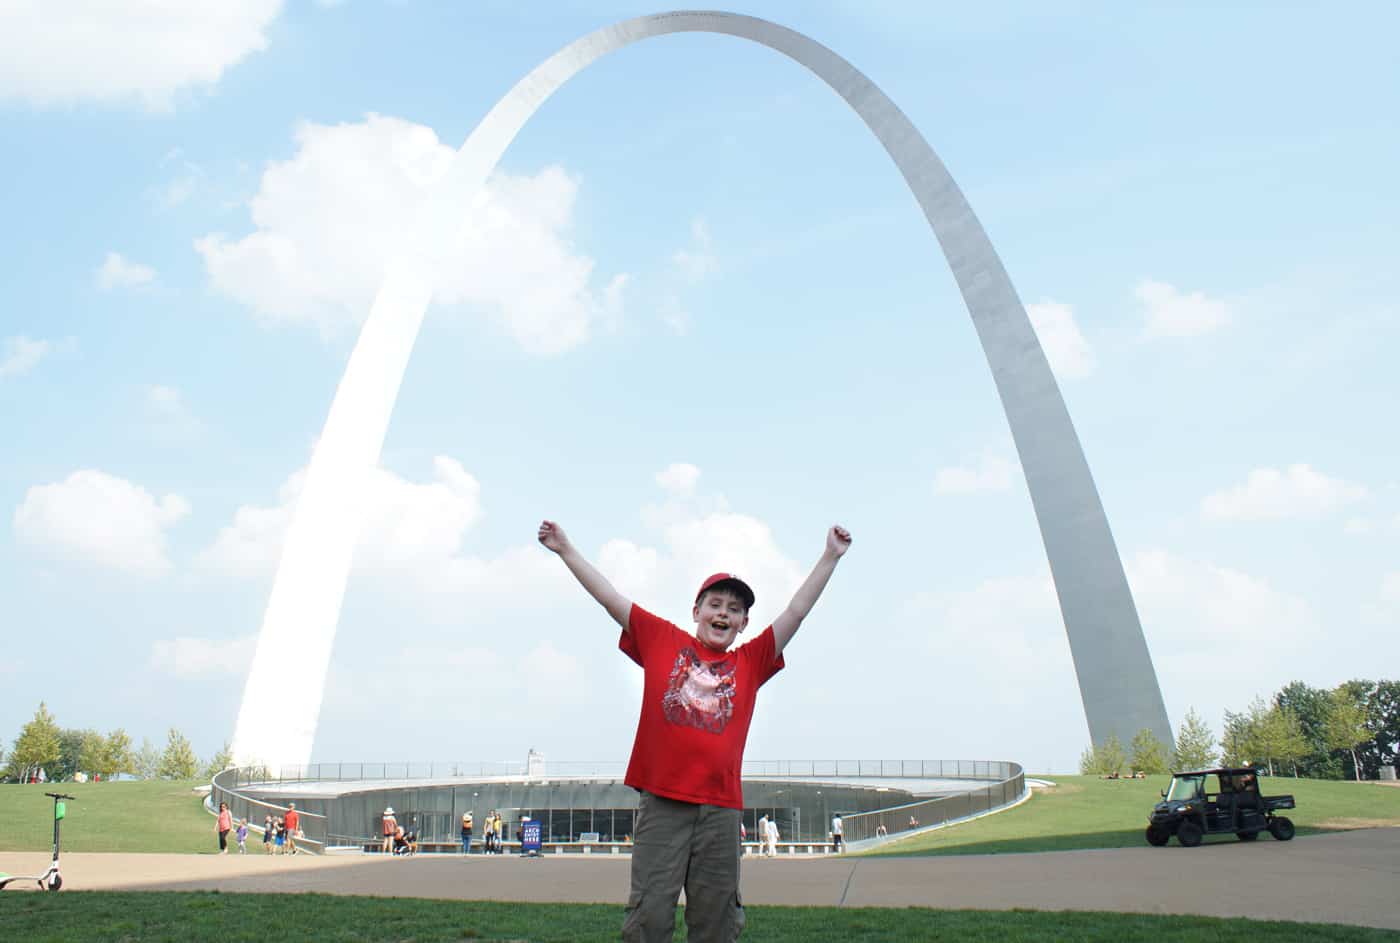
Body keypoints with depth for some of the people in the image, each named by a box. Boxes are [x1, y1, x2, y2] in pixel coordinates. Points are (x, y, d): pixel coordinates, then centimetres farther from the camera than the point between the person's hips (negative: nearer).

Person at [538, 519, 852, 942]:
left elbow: (796, 611, 11)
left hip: (721, 808, 2)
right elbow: (610, 598, 8)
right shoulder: (662, 641, 9)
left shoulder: (751, 662, 11)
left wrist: (830, 557, 9)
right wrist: (566, 549, 8)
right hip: (661, 803, -1)